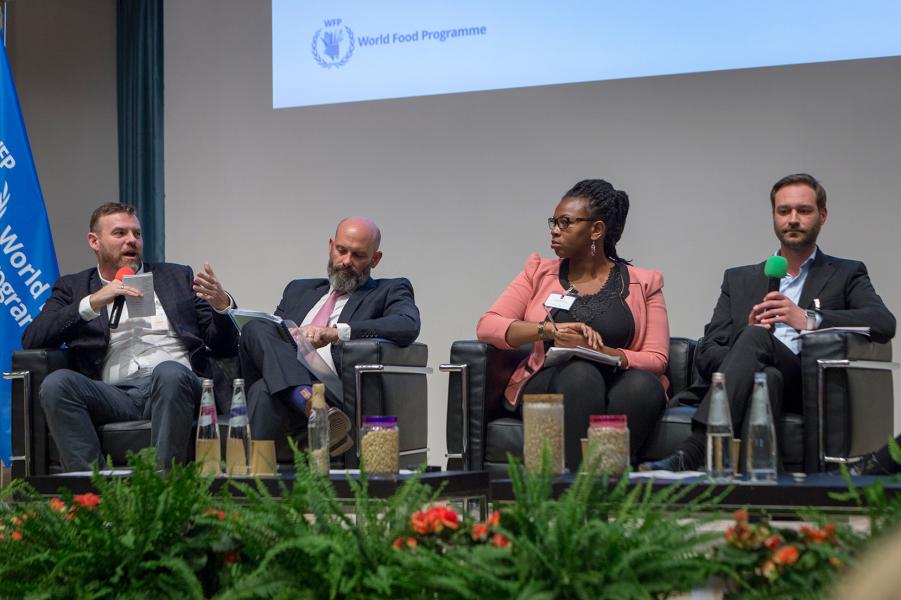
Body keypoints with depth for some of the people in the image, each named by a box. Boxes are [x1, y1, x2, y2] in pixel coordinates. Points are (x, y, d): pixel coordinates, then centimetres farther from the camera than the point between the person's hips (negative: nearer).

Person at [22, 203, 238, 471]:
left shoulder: (177, 277, 25)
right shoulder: (73, 287, 23)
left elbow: (224, 347, 18)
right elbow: (31, 340, 5)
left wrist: (221, 305, -5)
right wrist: (93, 303, -5)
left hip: (174, 384, 0)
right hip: (113, 394, 0)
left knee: (169, 371, -35)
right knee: (56, 383, -29)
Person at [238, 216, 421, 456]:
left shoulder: (390, 291, 18)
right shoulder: (299, 290, 35)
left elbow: (409, 326, -6)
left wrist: (335, 332, -17)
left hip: (329, 390, -5)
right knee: (256, 329, -27)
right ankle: (313, 406, -47)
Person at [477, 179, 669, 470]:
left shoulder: (643, 284, 12)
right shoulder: (539, 272, 17)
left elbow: (656, 359, 1)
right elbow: (487, 326, 4)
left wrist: (595, 350, -18)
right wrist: (550, 330, -14)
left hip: (617, 392, 0)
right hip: (547, 385, 0)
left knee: (643, 384, -34)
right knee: (579, 373, -35)